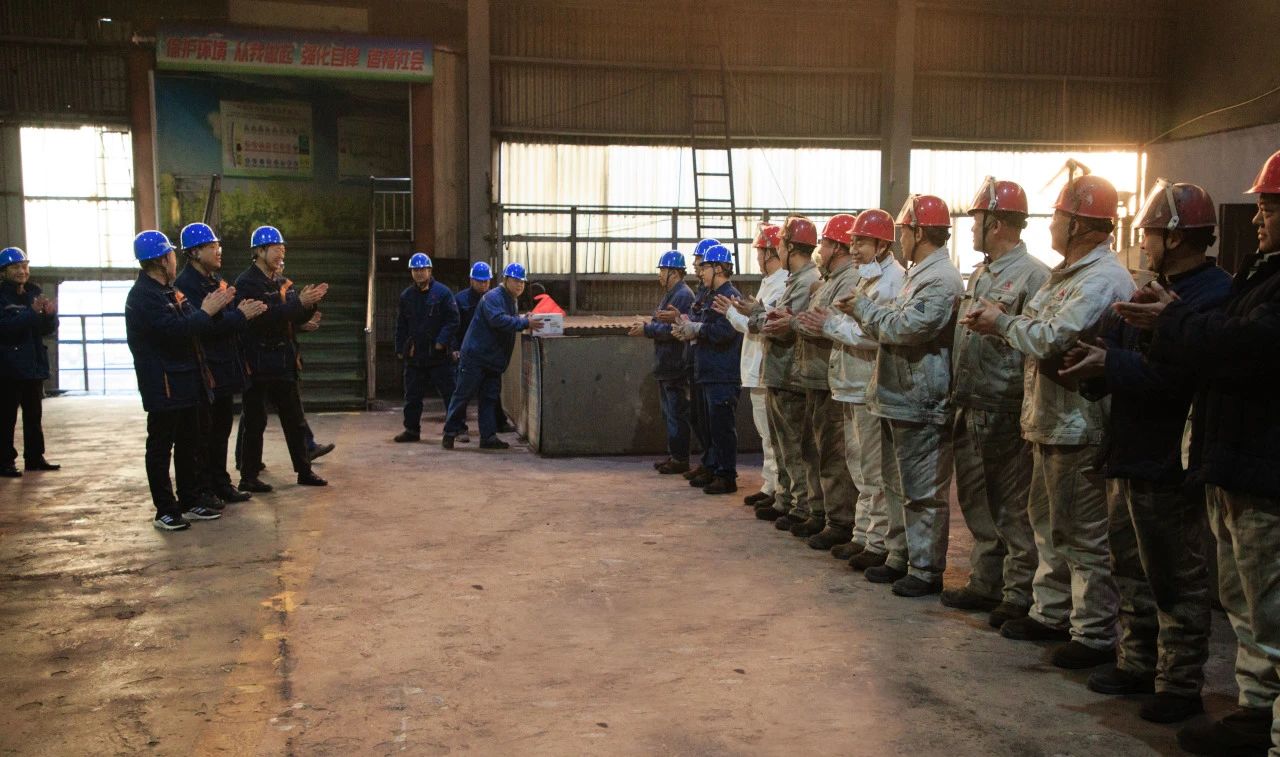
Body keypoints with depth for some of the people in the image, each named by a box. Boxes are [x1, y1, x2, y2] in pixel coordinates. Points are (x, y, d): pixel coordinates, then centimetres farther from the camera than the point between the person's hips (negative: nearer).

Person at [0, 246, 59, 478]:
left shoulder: (34, 294, 11)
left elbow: (47, 330, 12)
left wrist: (50, 315, -9)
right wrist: (32, 313, -30)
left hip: (34, 365, 6)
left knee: (33, 414, 12)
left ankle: (35, 457, 19)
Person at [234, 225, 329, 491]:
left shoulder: (283, 282, 13)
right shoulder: (247, 282, -11)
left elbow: (298, 319, 14)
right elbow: (263, 317, -25)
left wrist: (310, 302, -6)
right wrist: (299, 302, -27)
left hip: (284, 362, 8)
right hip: (258, 364, -8)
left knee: (294, 419, 12)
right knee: (255, 422, 0)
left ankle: (304, 471, 20)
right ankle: (249, 477, 9)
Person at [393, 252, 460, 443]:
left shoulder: (442, 292, -3)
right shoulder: (406, 295, 11)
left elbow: (452, 320, -6)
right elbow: (401, 325, 16)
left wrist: (442, 341, -15)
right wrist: (400, 348, 10)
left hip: (438, 354, -4)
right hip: (414, 355, 5)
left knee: (449, 392, -2)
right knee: (412, 395, 9)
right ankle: (412, 429, 19)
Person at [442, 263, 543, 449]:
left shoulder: (510, 301, 17)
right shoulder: (492, 298, -15)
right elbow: (498, 320, -31)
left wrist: (521, 319, 2)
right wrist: (525, 323, -34)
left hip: (494, 360, 9)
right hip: (475, 356, -9)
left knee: (490, 398, 7)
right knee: (463, 395, -2)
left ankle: (488, 437, 10)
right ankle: (450, 432, 8)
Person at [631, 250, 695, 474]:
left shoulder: (683, 295, -15)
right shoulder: (670, 294, 17)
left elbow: (673, 329, -23)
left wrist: (647, 329, -17)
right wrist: (646, 326, 5)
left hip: (676, 366, -10)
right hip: (665, 364, 10)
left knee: (677, 413, -4)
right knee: (669, 412, 15)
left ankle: (680, 459, 2)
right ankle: (673, 455, 23)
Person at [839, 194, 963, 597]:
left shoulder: (941, 280, -16)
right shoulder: (919, 274, 17)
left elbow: (906, 327, -25)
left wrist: (864, 307, -11)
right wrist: (865, 312, 4)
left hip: (919, 403, -11)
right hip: (897, 397, 11)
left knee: (923, 491, -1)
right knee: (899, 486, 18)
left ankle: (926, 569, 8)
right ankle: (900, 557, 29)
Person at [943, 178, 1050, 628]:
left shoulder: (1032, 275, -13)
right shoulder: (979, 275, 15)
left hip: (1005, 411, -9)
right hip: (969, 408, 9)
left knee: (1013, 510, 0)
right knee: (977, 503, 16)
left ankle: (1019, 595, 10)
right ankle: (985, 583, 27)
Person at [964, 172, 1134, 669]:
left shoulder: (1103, 279, -18)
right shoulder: (1066, 274, 15)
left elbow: (1052, 338, -25)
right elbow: (1039, 329, 13)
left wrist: (1003, 323, -10)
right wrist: (998, 321, -3)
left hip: (1080, 426, -11)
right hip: (1051, 421, 11)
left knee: (1084, 534, -2)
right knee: (1048, 520, 19)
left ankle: (1096, 635, 8)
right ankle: (1051, 612, 31)